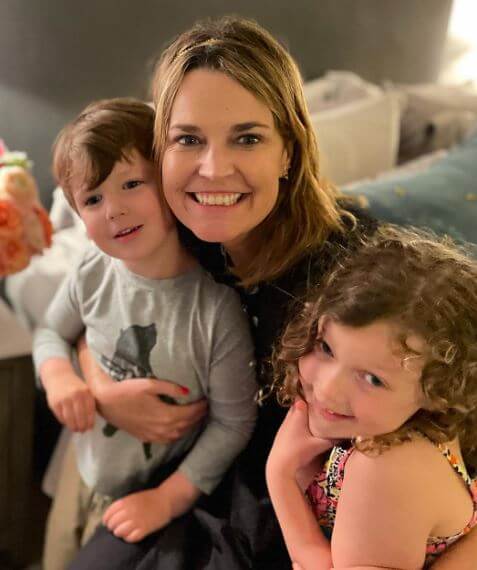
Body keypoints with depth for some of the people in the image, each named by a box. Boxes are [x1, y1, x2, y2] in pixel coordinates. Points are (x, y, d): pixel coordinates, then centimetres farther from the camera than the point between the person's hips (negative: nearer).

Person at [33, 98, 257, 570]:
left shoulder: (216, 306, -30)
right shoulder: (92, 274, -16)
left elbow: (233, 422, -20)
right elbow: (51, 332, 4)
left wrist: (168, 499, -16)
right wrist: (58, 376, -17)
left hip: (150, 495, -4)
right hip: (84, 467, 5)